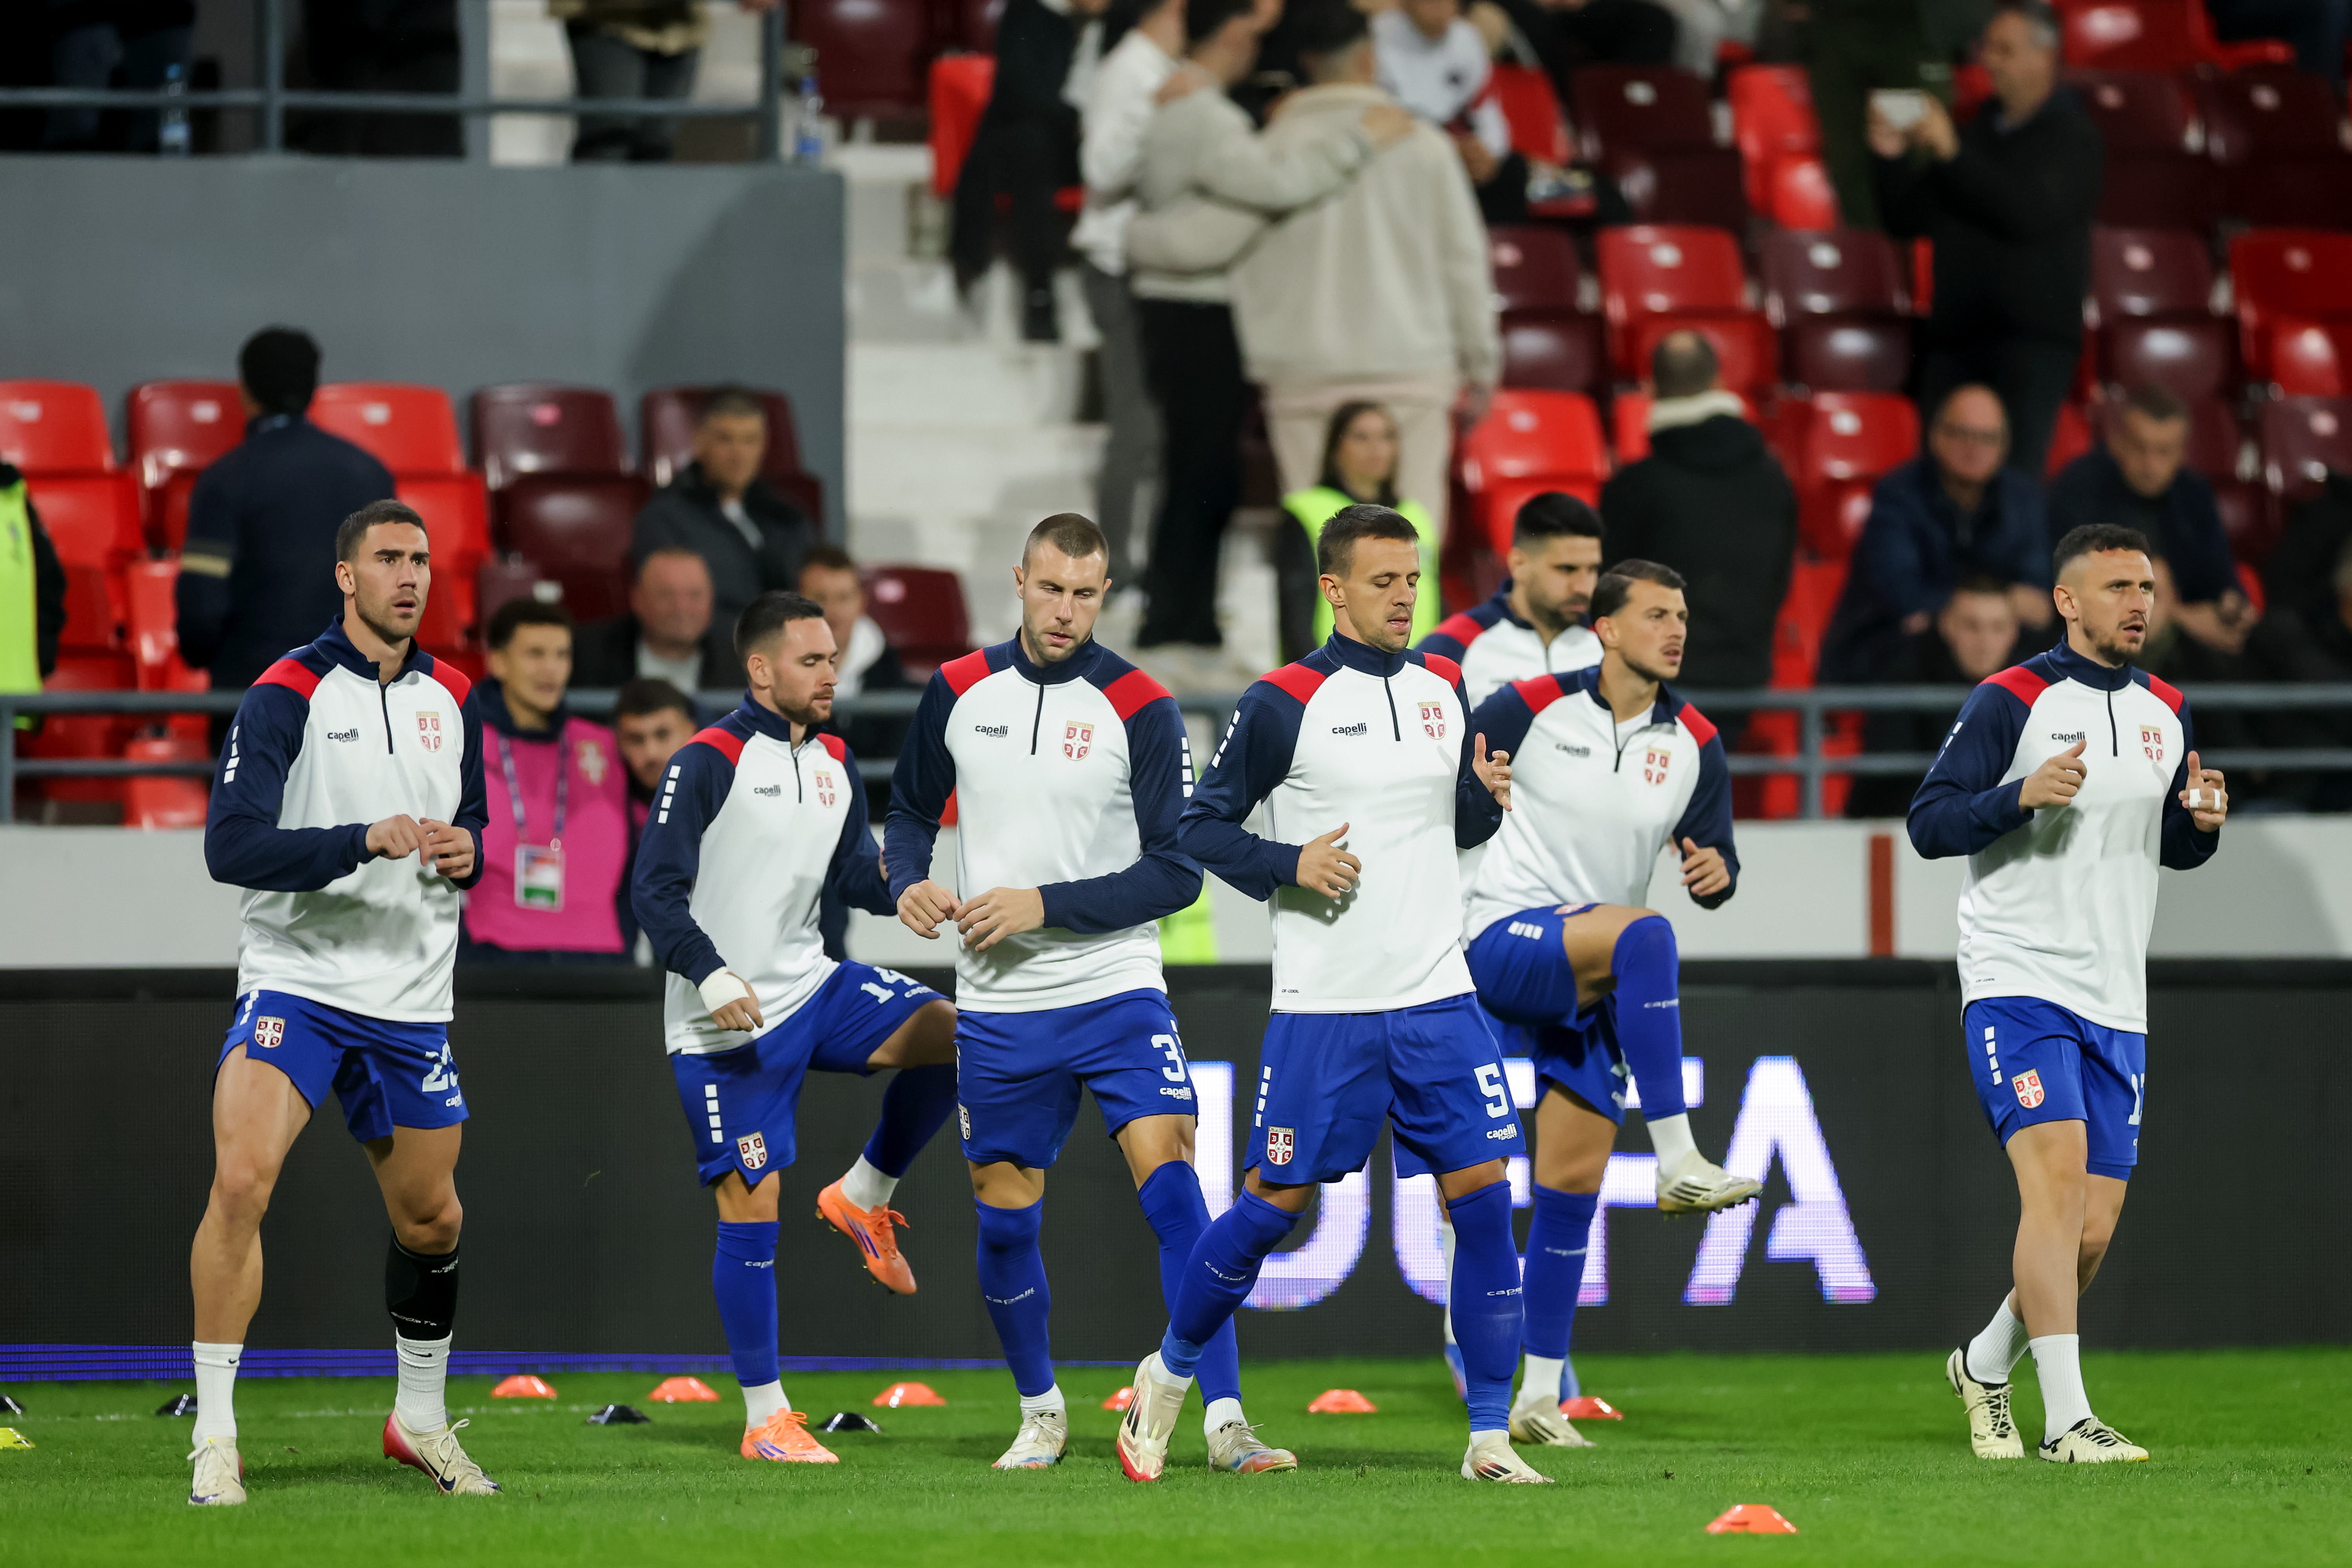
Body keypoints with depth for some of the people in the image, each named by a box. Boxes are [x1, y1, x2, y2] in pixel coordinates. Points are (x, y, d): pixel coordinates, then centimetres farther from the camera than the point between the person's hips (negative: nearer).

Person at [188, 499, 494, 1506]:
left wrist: (467, 849, -3)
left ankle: (421, 1418, 35)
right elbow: (230, 846, -17)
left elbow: (477, 820, 21)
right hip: (297, 979, -5)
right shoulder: (285, 695, -9)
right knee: (242, 1178, -23)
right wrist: (364, 840, -27)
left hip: (412, 999, 5)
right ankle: (215, 1439, -17)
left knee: (431, 1219, 12)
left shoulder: (452, 698, 9)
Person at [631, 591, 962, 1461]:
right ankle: (766, 1419, 2)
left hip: (813, 988, 6)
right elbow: (655, 890, -14)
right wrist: (711, 977, -25)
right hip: (728, 1027, -6)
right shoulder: (707, 763, -11)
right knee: (751, 1206, -6)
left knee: (948, 1035, -16)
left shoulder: (835, 767, 10)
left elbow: (860, 880, 15)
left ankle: (865, 1194, 6)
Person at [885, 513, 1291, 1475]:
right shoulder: (959, 692, 4)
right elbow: (912, 807, 19)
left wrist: (1045, 906, -16)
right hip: (996, 1007, 3)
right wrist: (909, 881, -2)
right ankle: (1040, 1412, 30)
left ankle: (1225, 1420, -18)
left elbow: (1176, 873, -9)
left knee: (1172, 1187, -17)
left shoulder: (1140, 709, -7)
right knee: (1004, 1222, 8)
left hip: (1114, 992, -3)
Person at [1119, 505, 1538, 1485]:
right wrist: (1289, 866, -16)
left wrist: (1489, 797, -1)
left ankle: (1491, 1438, 1)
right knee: (1280, 1200, 1)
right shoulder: (1284, 703, -5)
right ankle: (1167, 1375, 24)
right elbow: (1201, 827, -1)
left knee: (1483, 1197, -4)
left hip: (1437, 1000, 4)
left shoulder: (1445, 693, 10)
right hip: (1324, 1006, -4)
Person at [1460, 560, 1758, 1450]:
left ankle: (1540, 1398, 8)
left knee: (1574, 1181, 2)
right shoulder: (1531, 710, -6)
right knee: (1644, 935, -34)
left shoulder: (1695, 744, 6)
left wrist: (1715, 872, -13)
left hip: (1596, 981, 5)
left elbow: (1714, 864, 8)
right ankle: (1678, 1163, -38)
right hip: (1505, 940, -5)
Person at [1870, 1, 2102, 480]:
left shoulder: (2073, 139, -1)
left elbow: (2031, 216, -18)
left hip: (2034, 337, -6)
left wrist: (1952, 153, -21)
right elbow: (1909, 219, 17)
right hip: (1957, 334, 6)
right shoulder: (1980, 131, 17)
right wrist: (1892, 160, -2)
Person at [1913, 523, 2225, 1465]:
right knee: (2057, 1175, -21)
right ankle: (2066, 1419, -22)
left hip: (2116, 1002, 6)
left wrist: (2202, 822, -1)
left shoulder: (2167, 713, 13)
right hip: (2017, 983, -6)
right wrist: (2022, 795, -25)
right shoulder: (2012, 702, -6)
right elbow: (1929, 824, -9)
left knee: (2091, 1233, 5)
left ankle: (1985, 1366, 31)